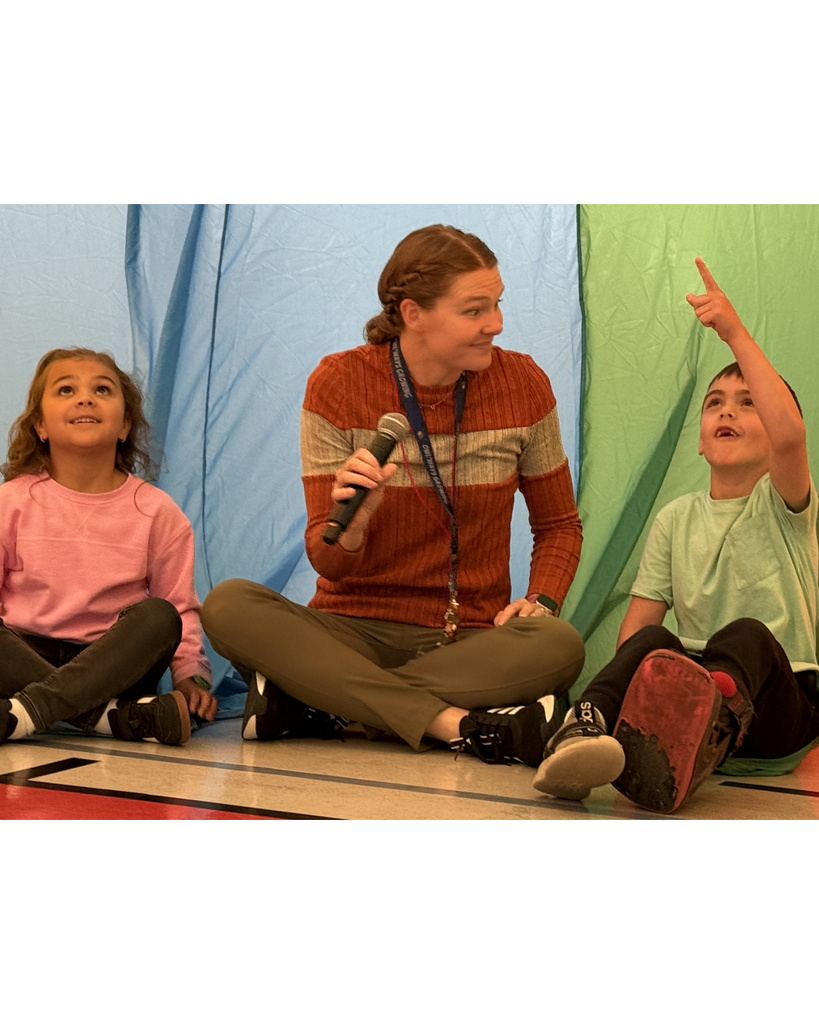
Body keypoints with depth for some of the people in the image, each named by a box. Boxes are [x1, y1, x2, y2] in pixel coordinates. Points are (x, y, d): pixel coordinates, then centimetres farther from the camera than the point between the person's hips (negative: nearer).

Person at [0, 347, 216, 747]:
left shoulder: (156, 511, 3)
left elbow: (181, 608, 4)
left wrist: (192, 676, -12)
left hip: (111, 663, 0)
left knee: (159, 616, -30)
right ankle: (123, 717, -34)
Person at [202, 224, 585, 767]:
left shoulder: (523, 383, -1)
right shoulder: (338, 383, -6)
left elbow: (559, 525, 12)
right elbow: (329, 564, -5)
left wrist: (541, 600, -8)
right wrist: (352, 524, -29)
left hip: (470, 640, 1)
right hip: (355, 630, -1)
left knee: (560, 645, -32)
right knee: (229, 605, -28)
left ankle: (314, 704, -25)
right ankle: (463, 726, -34)